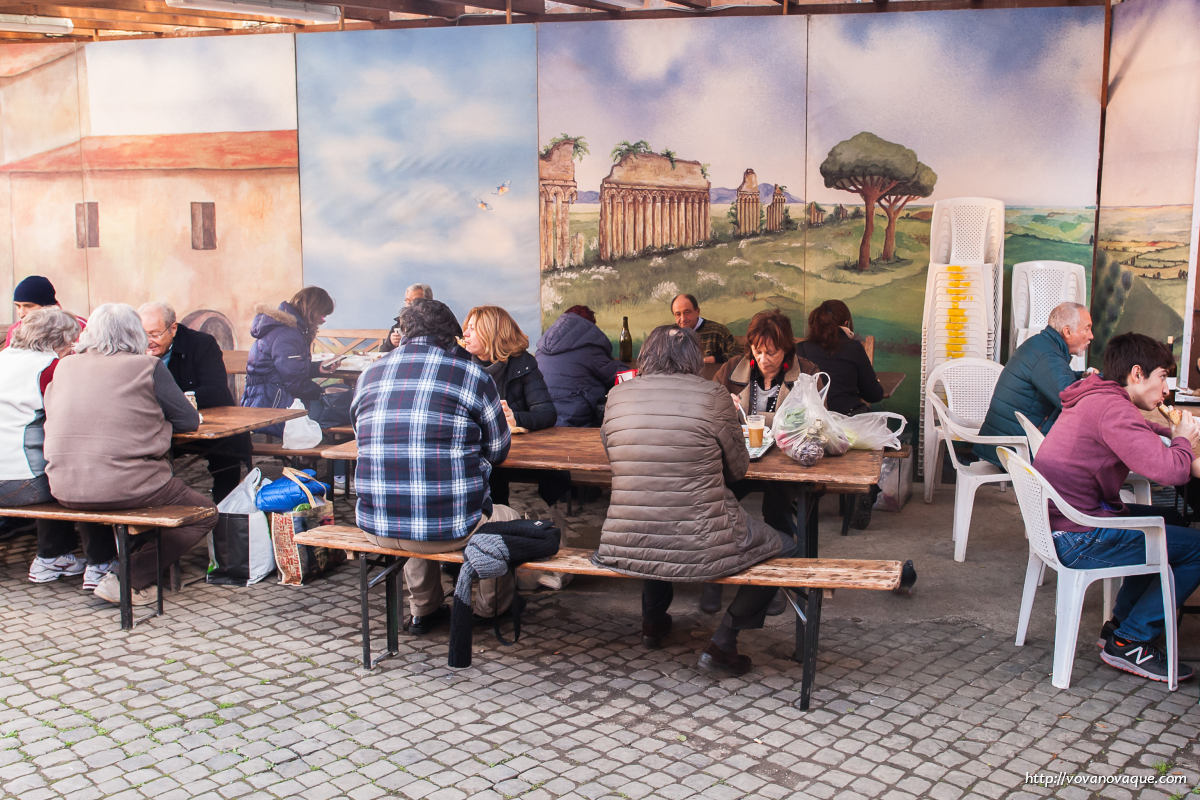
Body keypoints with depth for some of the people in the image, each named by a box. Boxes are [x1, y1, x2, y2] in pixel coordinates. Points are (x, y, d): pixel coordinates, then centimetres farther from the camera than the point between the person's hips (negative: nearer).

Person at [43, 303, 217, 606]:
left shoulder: (65, 366, 11)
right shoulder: (147, 366, -3)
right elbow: (190, 421, 1)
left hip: (65, 490, 6)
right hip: (123, 487, -6)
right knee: (204, 513, 14)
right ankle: (132, 579, 2)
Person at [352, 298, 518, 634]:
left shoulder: (369, 375, 7)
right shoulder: (470, 373, -4)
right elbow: (498, 450, 5)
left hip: (376, 528, 5)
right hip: (449, 530, -4)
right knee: (506, 517, 27)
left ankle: (423, 611, 45)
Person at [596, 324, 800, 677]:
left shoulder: (617, 395, 0)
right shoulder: (713, 396, -9)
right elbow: (738, 469, 2)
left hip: (626, 548, 5)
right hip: (699, 549, -5)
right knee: (786, 547, 20)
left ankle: (652, 621, 47)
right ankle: (722, 644, 14)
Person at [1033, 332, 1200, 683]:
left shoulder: (1093, 398, 15)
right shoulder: (1111, 408, -18)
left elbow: (1142, 436, 31)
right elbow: (1167, 471, -26)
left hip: (1057, 523, 11)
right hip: (1078, 541, -11)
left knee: (1168, 519, 27)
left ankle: (1121, 622, 31)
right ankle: (1129, 642, 3)